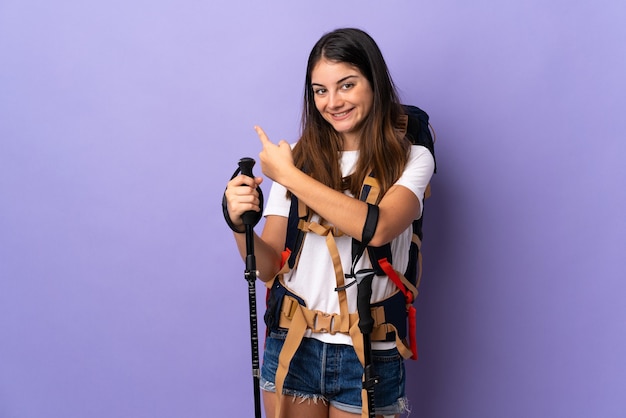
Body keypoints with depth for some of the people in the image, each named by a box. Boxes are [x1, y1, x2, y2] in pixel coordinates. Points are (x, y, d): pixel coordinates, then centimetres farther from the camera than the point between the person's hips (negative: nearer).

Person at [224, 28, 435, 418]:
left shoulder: (412, 159, -4)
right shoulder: (300, 156, 1)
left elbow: (378, 228, -24)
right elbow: (269, 267, 0)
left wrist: (287, 174, -17)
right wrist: (240, 226, -20)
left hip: (369, 355, -2)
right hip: (293, 345, 2)